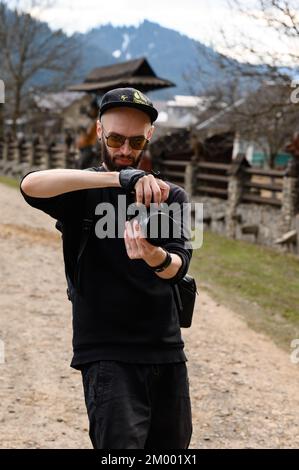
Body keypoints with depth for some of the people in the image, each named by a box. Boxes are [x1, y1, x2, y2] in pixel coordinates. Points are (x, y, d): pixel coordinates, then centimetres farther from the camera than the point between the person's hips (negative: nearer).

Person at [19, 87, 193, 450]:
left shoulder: (171, 197, 10)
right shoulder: (82, 192, 0)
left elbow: (178, 267, -6)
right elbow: (31, 185, -24)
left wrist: (156, 257, -32)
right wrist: (120, 179, -32)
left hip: (167, 353, 4)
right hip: (107, 355, -4)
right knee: (122, 445, -16)